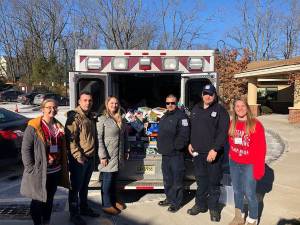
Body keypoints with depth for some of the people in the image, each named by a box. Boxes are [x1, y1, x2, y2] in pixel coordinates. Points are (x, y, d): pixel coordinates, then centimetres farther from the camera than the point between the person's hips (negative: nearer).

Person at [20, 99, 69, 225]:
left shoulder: (59, 127, 8)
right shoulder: (33, 127, -12)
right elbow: (25, 149, -12)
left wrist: (63, 166, 10)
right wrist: (30, 168, -16)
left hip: (55, 171, 6)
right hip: (39, 172, -6)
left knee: (49, 199, 19)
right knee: (38, 200, 9)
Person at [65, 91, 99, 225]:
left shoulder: (90, 117, 12)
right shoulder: (74, 117, -14)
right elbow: (70, 139, -20)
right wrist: (78, 156, -22)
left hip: (90, 158, 8)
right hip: (79, 159, -8)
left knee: (85, 186, 20)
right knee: (75, 187, 5)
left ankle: (84, 208, 35)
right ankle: (74, 214, 18)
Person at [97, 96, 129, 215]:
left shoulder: (120, 119, 11)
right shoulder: (102, 119, -10)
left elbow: (124, 136, 17)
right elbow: (99, 138, -15)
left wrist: (126, 151, 14)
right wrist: (103, 156, -18)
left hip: (118, 155, 6)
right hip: (108, 156, -6)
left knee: (114, 179, 17)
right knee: (107, 180, 4)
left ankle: (114, 200, 32)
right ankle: (106, 205, 18)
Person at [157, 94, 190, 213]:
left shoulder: (181, 116, -11)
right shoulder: (164, 117, 17)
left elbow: (184, 135, -19)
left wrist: (176, 146, -19)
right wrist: (161, 146, 15)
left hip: (176, 154, -9)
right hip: (165, 153, 9)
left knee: (177, 179, 1)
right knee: (167, 178, 18)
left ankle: (176, 202, 13)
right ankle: (169, 198, 33)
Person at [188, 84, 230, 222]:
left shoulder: (220, 110, -6)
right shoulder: (195, 109, 12)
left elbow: (223, 132, -14)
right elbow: (191, 128, 19)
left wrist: (215, 149, -19)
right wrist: (190, 143, 11)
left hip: (213, 153, -5)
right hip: (197, 152, 5)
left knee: (214, 181, 7)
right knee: (201, 180, 16)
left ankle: (213, 208, 23)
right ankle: (200, 204, 32)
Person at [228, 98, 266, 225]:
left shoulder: (256, 125, -12)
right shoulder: (231, 124, 2)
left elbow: (261, 148, -12)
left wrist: (259, 167, -13)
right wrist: (229, 158, 6)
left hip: (249, 165, -4)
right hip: (234, 164, 5)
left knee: (249, 193, 0)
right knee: (237, 191, 16)